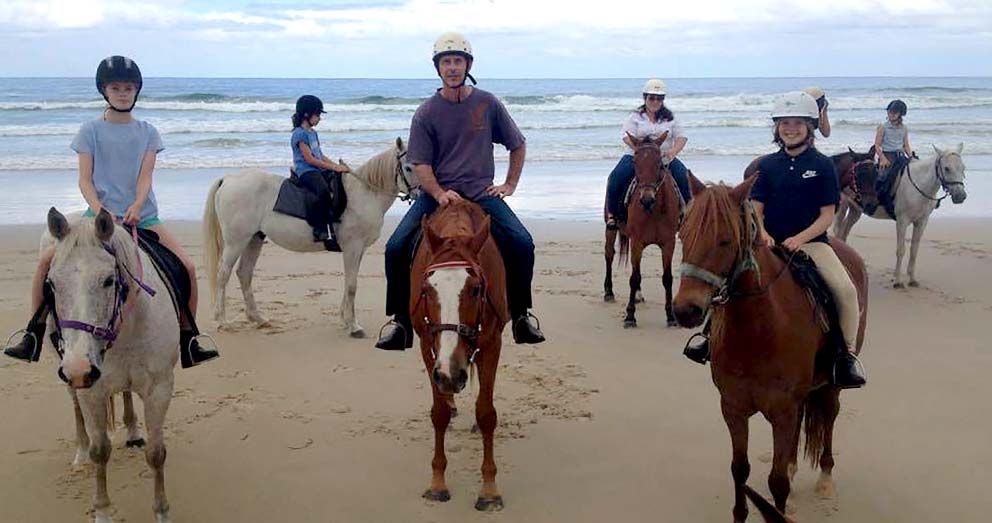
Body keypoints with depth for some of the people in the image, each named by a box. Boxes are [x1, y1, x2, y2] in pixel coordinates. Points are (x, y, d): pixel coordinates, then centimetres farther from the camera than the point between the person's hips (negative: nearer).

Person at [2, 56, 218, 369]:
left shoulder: (147, 133, 8)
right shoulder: (91, 131, 5)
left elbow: (145, 177, -4)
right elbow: (85, 180, -2)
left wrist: (135, 207, -23)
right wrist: (99, 210, -21)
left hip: (141, 216, 1)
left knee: (187, 267, -16)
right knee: (48, 259, -18)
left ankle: (188, 344, -3)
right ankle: (33, 336, -3)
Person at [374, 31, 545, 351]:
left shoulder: (488, 104, 4)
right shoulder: (426, 113, 1)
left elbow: (517, 146, 17)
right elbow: (421, 165, -2)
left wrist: (510, 184, 8)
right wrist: (439, 194, -20)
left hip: (482, 193, 0)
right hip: (437, 194, 0)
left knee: (522, 243, -22)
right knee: (396, 247, -19)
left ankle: (520, 315, -3)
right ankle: (401, 320, -3)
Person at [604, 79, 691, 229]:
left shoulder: (670, 118, 12)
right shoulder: (635, 117, 6)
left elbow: (681, 138, 3)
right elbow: (628, 138, -9)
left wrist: (673, 151, -20)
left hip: (665, 159, 2)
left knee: (684, 176, -22)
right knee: (616, 177, -26)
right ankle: (612, 214, -15)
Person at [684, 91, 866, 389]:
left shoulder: (821, 165, 1)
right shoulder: (767, 165, 8)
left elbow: (827, 214, -2)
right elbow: (755, 207, 5)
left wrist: (799, 239, -17)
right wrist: (762, 233, -15)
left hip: (811, 241, -3)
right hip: (770, 242, 3)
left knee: (845, 289, -26)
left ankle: (848, 353, -8)